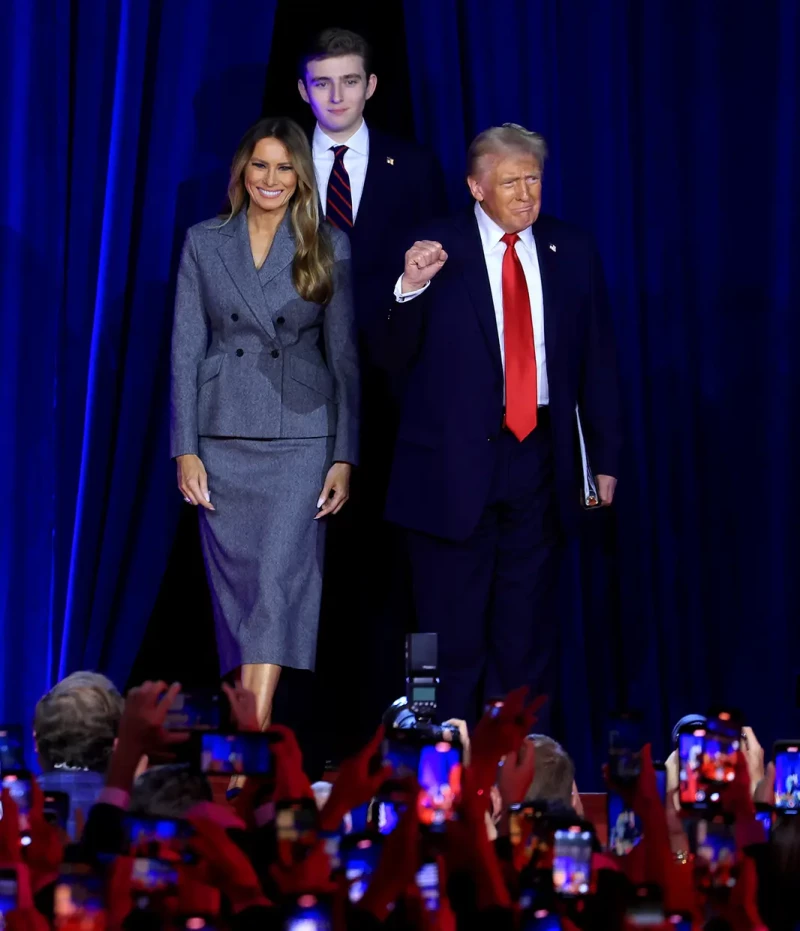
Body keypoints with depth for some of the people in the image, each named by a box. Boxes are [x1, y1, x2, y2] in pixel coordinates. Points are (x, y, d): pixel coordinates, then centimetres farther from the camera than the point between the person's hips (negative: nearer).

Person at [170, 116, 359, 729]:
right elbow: (186, 350, 5)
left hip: (300, 438, -2)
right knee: (234, 583, 4)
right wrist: (185, 450, -2)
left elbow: (344, 356, 4)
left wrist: (345, 457, -1)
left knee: (280, 578, -14)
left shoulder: (329, 249, 4)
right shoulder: (204, 243, 7)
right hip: (222, 439, 2)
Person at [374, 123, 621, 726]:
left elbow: (598, 360, 11)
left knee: (528, 627, 10)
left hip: (539, 455, 3)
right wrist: (409, 291, -21)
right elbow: (394, 359, -3)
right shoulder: (434, 251, -2)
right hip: (455, 462, -3)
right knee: (453, 628, 4)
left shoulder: (572, 253, 7)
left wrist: (607, 458, 8)